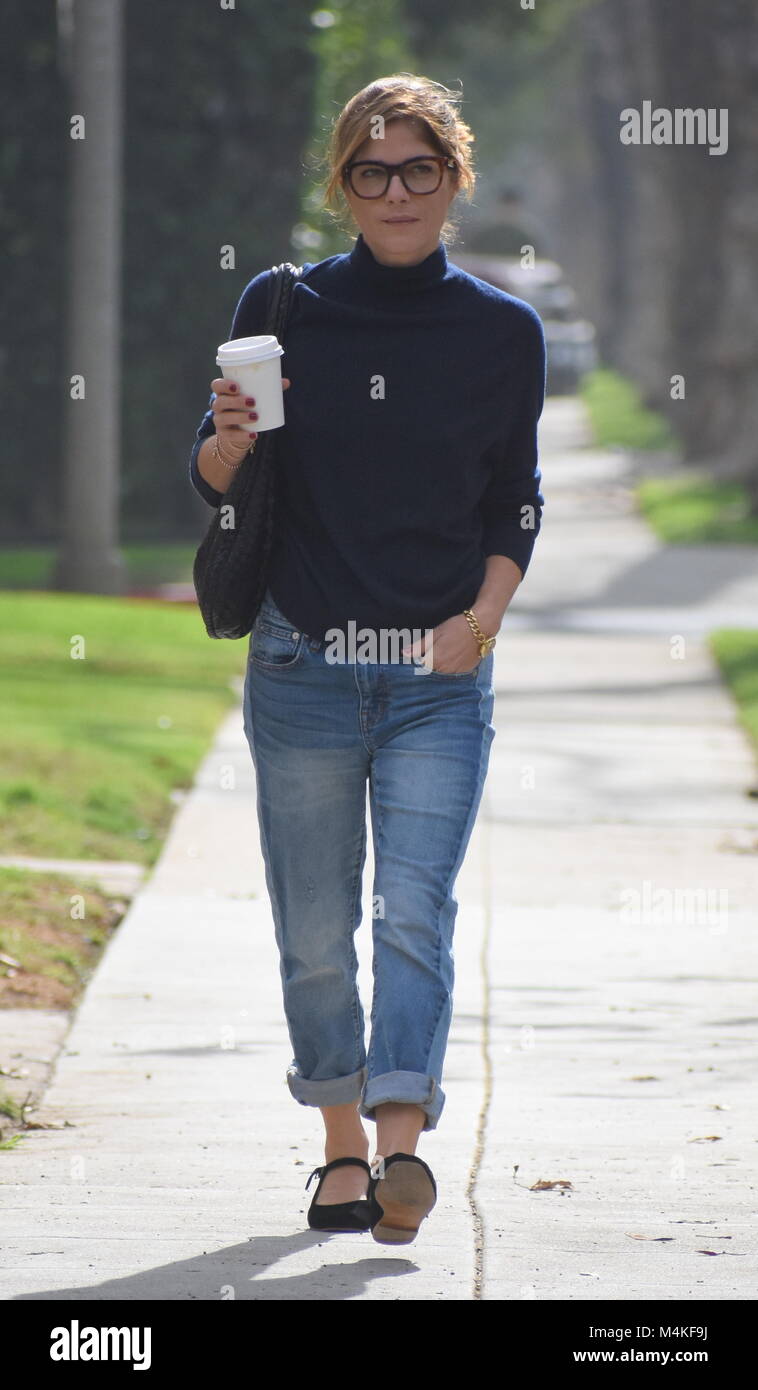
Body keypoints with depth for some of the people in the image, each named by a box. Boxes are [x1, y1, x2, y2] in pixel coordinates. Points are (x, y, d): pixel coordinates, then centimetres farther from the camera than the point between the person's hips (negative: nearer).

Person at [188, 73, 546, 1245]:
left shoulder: (502, 332, 4)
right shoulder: (283, 309, 2)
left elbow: (515, 502, 12)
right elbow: (213, 481, 7)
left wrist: (485, 610, -5)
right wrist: (231, 440, -16)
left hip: (440, 676, -1)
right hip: (303, 664, 1)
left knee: (415, 909, -14)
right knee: (316, 930, 5)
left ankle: (403, 1147, -22)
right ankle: (343, 1149, 20)